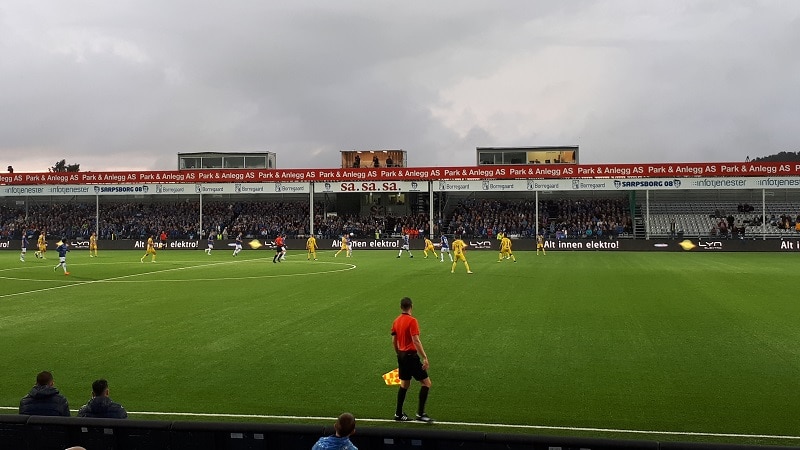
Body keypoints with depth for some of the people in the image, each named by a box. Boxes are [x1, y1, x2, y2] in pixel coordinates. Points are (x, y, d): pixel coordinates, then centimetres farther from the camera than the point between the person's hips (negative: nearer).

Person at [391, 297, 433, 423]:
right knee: (426, 382, -1)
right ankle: (420, 413, -3)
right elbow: (416, 341, -21)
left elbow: (394, 341, 14)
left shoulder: (396, 321, 8)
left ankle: (398, 414, 21)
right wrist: (425, 358, -20)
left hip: (401, 355, 8)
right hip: (411, 355, -8)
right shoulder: (412, 321, -15)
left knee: (404, 384, 17)